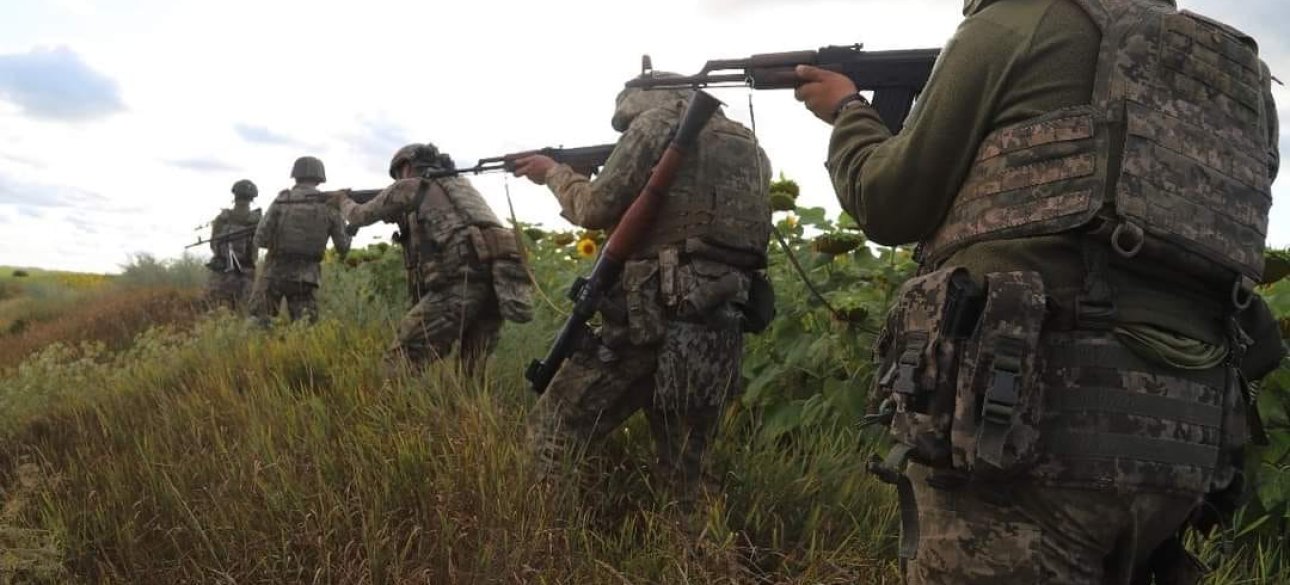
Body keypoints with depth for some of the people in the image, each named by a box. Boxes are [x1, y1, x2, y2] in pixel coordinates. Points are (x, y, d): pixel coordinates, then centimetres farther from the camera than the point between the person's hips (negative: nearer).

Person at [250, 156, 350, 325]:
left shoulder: (281, 201, -2)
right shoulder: (329, 205, 0)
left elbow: (260, 240, -5)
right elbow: (343, 248, 3)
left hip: (275, 273, -1)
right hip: (306, 279, 1)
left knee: (259, 324, 8)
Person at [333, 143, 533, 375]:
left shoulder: (409, 187, 15)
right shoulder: (460, 184, 34)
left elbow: (361, 216, 29)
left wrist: (343, 200, 49)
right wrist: (401, 216, 47)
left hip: (461, 283, -7)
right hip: (498, 283, 7)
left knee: (401, 361, -1)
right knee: (472, 372, 14)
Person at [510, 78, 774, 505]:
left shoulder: (658, 121, 2)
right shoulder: (750, 146, 22)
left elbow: (595, 210, -2)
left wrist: (554, 173, 15)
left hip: (653, 315, -7)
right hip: (723, 327, 7)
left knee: (552, 436, 1)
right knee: (685, 472, 14)